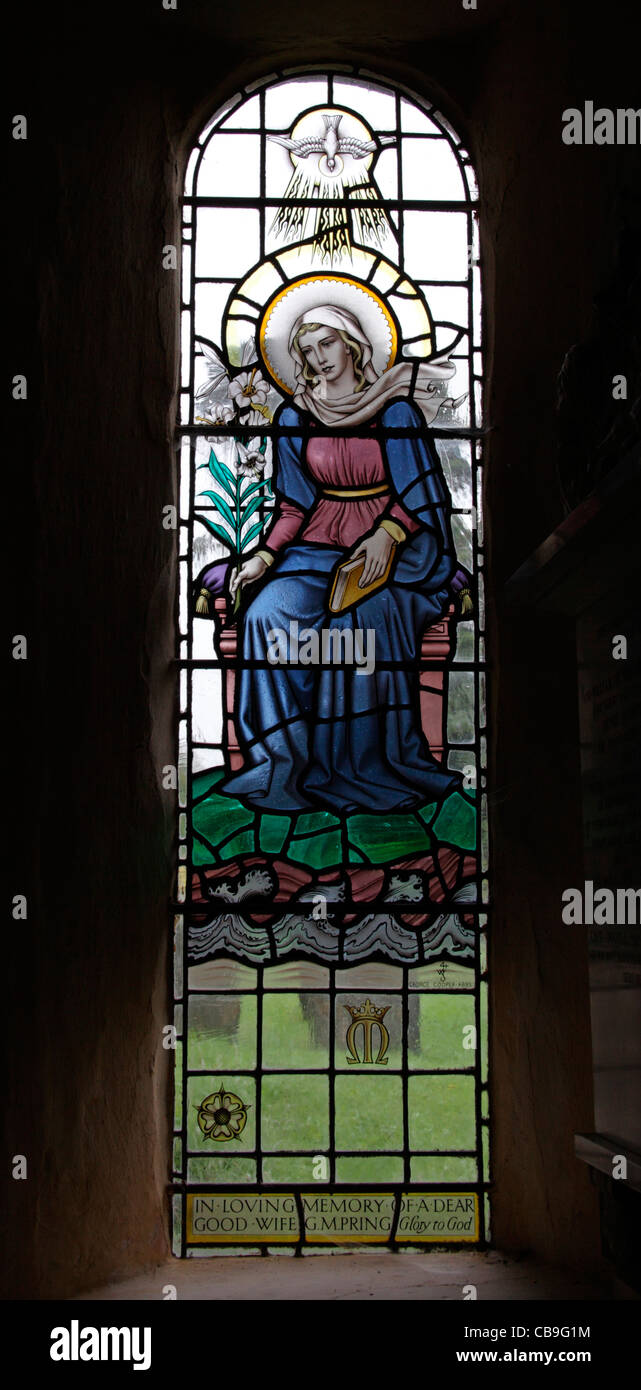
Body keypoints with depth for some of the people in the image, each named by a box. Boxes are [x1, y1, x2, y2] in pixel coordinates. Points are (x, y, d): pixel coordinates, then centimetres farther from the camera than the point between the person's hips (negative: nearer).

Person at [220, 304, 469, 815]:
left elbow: (418, 491, -1)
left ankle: (374, 767, -21)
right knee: (268, 615, -25)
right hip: (319, 543, 3)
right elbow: (295, 504, 10)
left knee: (366, 619, -32)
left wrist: (387, 535, -19)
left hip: (390, 544, -3)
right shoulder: (295, 418, 9)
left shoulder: (394, 410, 1)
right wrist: (265, 556, -5)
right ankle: (289, 762, -20)